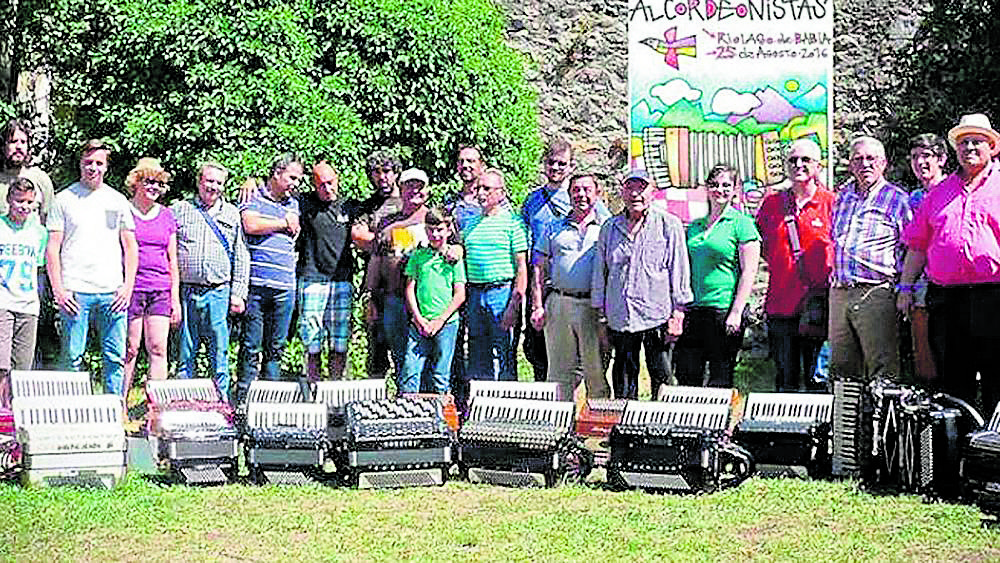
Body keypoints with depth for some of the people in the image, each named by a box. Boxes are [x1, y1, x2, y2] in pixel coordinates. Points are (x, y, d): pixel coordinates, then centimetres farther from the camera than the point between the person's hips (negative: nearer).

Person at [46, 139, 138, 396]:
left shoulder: (118, 201, 13)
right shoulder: (64, 199, 5)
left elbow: (130, 247, 15)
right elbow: (52, 248, 2)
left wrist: (128, 286, 3)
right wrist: (58, 290, -7)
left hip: (113, 292, 2)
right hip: (75, 291, -2)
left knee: (116, 357, 3)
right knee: (73, 357, -2)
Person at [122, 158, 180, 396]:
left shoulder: (167, 216, 15)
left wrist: (175, 298, 12)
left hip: (161, 290, 4)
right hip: (132, 287, -4)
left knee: (158, 350, -2)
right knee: (130, 349, -2)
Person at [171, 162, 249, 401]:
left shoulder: (232, 214, 12)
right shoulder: (179, 210, 8)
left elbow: (241, 258, 11)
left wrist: (238, 294, 4)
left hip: (219, 292, 1)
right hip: (185, 292, 0)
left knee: (219, 352, 1)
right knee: (185, 352, 3)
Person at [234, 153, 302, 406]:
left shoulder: (293, 204, 20)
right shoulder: (254, 198, 3)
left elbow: (295, 233, 17)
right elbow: (251, 225, -13)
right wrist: (283, 223, -1)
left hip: (285, 287, 5)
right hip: (256, 283, -5)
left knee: (276, 347, 7)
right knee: (251, 346, -4)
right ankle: (243, 398, 0)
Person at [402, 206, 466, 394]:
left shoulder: (454, 259, 3)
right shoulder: (418, 256, 8)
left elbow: (460, 295, 0)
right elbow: (410, 289, 7)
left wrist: (440, 320, -8)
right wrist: (418, 318, -4)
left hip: (446, 323, -2)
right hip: (419, 323, 2)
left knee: (441, 375, 2)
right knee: (410, 370, -5)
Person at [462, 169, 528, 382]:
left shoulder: (512, 222, -3)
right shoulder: (472, 223, 15)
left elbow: (522, 268, -7)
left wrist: (514, 306, -14)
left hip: (502, 292, -6)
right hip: (474, 294, 6)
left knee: (504, 360, -4)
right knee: (476, 362, 9)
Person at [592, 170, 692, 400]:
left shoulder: (669, 225, 2)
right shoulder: (609, 228, 12)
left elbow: (679, 271, 0)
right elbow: (600, 274, 16)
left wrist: (678, 314, -5)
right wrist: (600, 315, 12)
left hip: (658, 319, -3)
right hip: (619, 320, 3)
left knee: (662, 379, -2)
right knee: (623, 387, 8)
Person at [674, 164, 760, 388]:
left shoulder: (742, 223, -3)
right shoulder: (694, 226, 15)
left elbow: (748, 271, -8)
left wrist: (737, 312, -14)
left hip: (724, 310, -6)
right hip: (693, 311, 6)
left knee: (720, 381, 1)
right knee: (686, 376, 4)